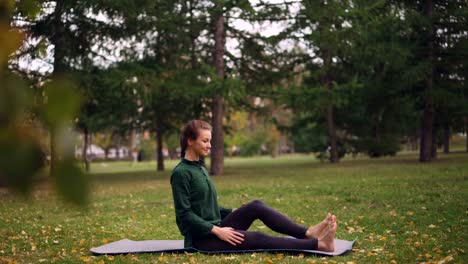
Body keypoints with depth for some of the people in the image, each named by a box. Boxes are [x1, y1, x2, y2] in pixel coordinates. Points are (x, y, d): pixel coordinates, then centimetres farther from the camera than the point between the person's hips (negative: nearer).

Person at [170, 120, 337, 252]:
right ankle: (317, 244, -26)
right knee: (257, 239, -20)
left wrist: (237, 213, 13)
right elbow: (184, 214, -18)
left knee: (256, 206, -9)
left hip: (213, 229, 8)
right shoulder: (181, 173, -14)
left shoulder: (200, 168, 14)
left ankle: (308, 233, -17)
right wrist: (217, 231, -22)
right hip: (201, 238, -8)